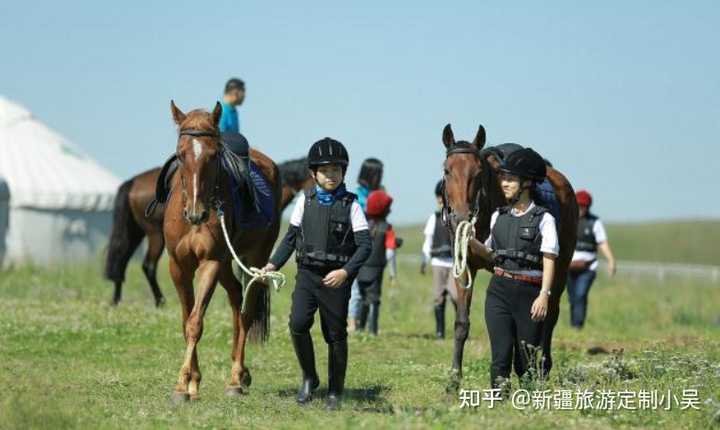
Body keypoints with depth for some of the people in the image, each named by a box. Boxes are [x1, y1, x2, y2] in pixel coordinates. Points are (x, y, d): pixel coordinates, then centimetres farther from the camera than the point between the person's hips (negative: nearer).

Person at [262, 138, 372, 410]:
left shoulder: (350, 205, -1)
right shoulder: (305, 202, 7)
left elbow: (365, 245, -5)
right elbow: (291, 238, 14)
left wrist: (346, 271, -19)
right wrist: (273, 264, 2)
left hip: (336, 277, -2)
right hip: (307, 273, 2)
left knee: (335, 334, 3)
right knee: (298, 324, -17)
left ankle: (335, 392, 17)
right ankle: (309, 378, 4)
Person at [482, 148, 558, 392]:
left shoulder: (543, 219, -4)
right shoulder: (498, 217, 11)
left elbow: (549, 260, -11)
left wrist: (544, 295, -21)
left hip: (530, 292, -3)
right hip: (499, 290, 3)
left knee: (526, 361, 4)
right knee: (501, 354, -8)